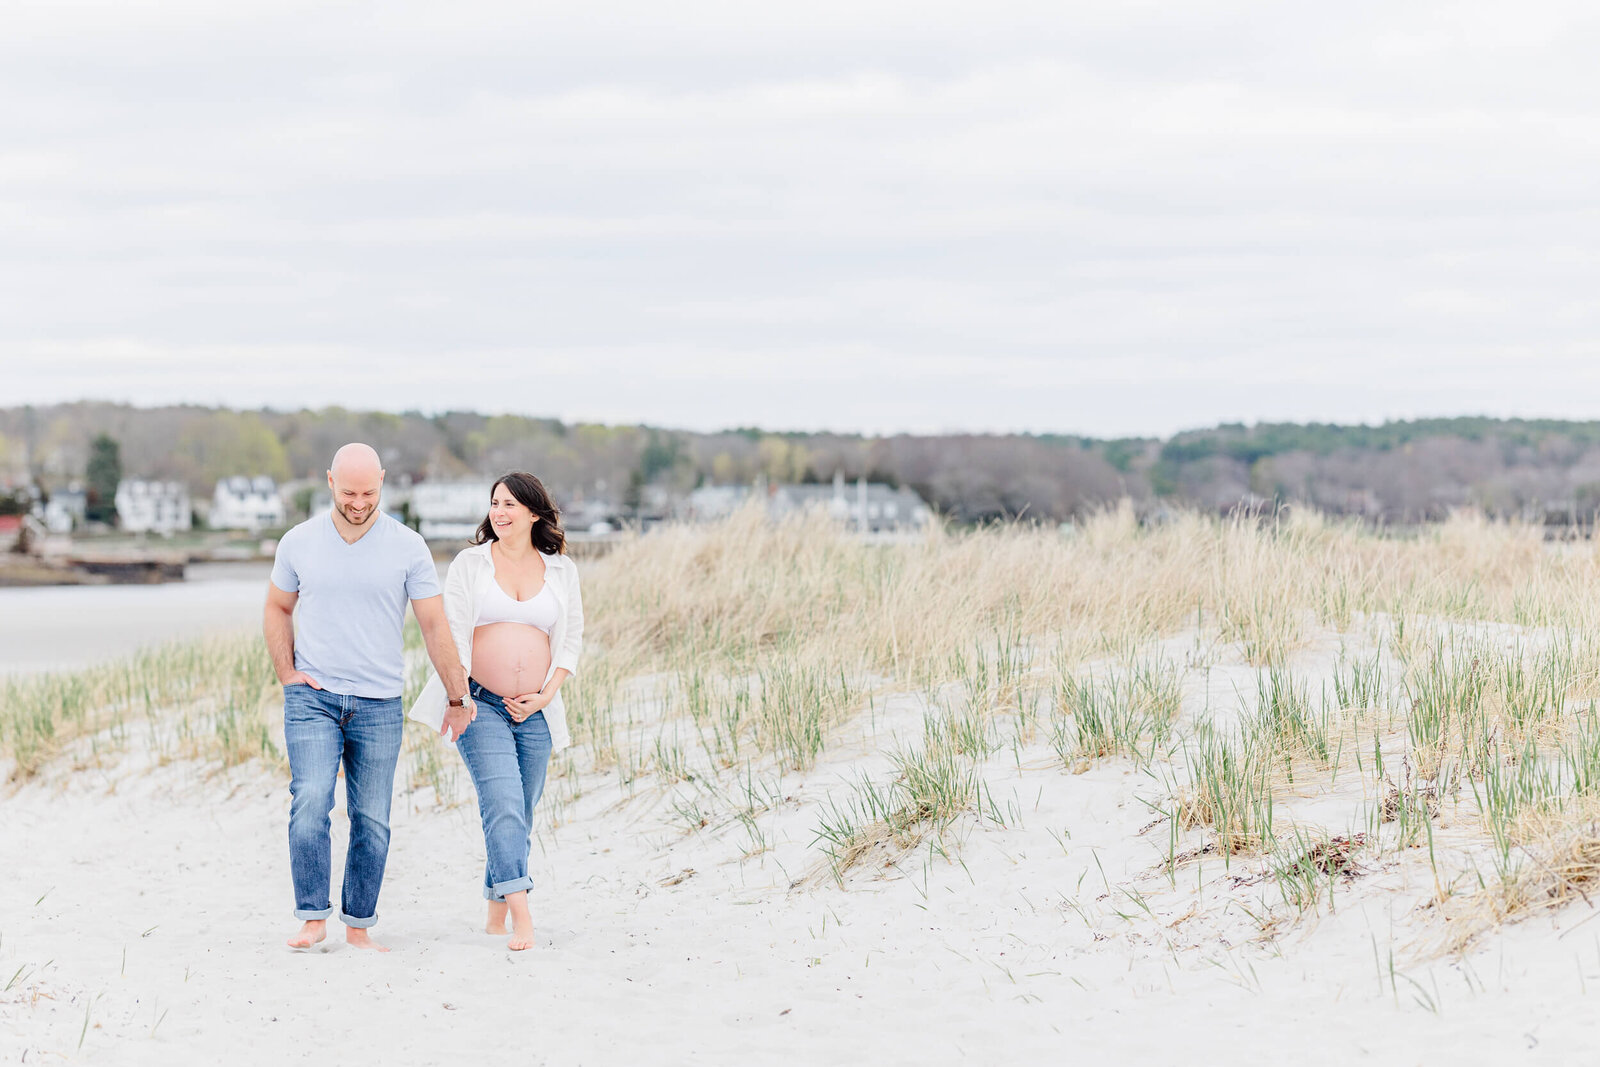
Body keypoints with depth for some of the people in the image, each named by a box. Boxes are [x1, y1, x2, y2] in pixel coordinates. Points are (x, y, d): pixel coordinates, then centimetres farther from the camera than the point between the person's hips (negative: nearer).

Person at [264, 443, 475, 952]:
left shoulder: (407, 547, -2)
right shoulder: (299, 542, 2)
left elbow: (435, 625, 1)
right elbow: (277, 609, 16)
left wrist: (457, 697, 2)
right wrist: (288, 674, 5)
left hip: (379, 704, 0)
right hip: (313, 698, 0)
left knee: (371, 819, 2)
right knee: (310, 804, -15)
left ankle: (358, 926, 11)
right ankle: (312, 917, -8)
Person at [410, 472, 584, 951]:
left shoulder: (561, 571, 10)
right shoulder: (470, 563, 5)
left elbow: (571, 639, 11)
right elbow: (453, 633, -2)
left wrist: (545, 696, -2)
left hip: (534, 710, 3)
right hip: (481, 704, -3)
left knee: (520, 814, 6)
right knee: (502, 804, -18)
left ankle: (496, 912, 20)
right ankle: (521, 914, -25)